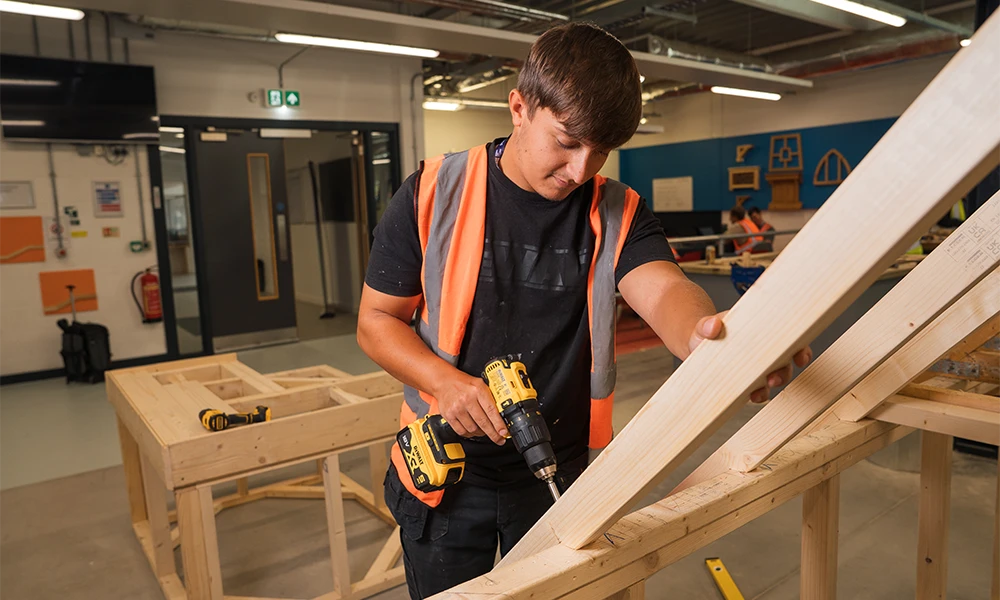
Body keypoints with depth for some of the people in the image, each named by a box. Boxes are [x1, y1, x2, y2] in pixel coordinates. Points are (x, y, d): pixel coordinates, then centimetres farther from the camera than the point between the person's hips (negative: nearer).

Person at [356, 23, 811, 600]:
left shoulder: (619, 213, -7)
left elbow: (662, 288, -26)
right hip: (446, 473, -1)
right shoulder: (432, 195, -11)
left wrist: (703, 337, -50)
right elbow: (377, 321, -6)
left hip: (563, 471, 2)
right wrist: (447, 382, -23)